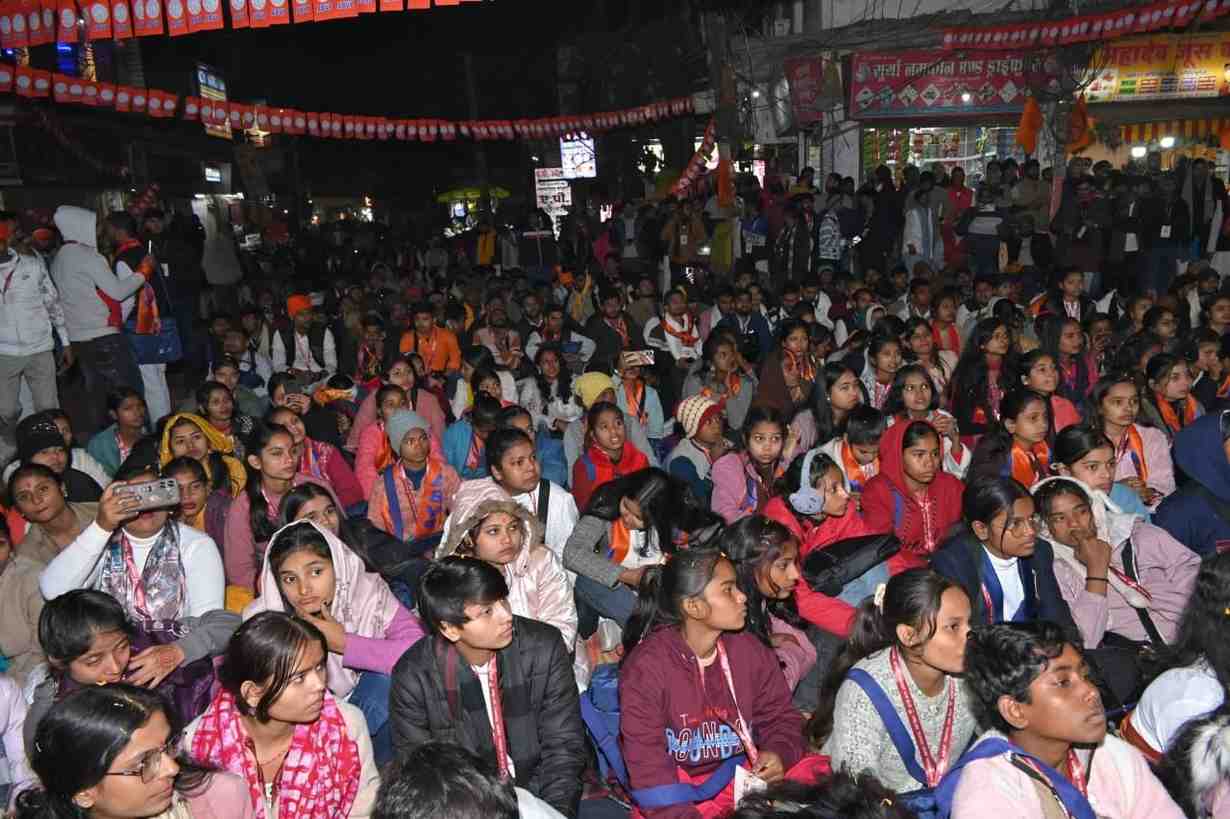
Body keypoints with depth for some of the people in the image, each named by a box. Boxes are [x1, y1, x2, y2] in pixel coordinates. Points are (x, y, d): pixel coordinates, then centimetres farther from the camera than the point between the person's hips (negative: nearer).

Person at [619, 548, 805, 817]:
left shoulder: (751, 650, -1)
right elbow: (647, 763, -17)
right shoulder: (645, 667, -15)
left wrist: (779, 753, -12)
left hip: (745, 779, 4)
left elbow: (780, 716, 10)